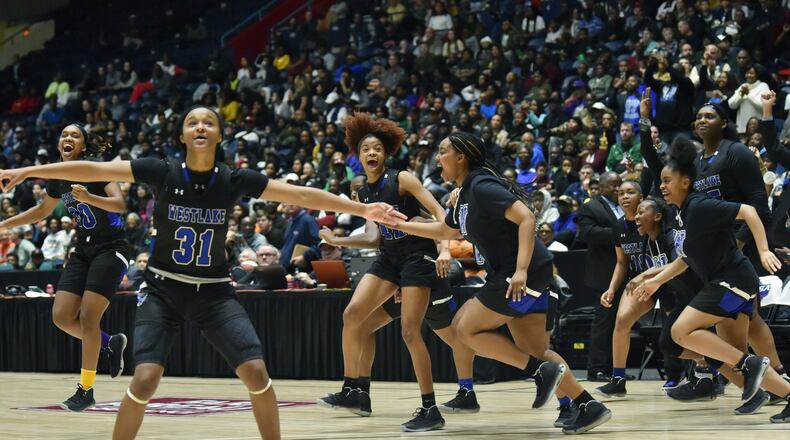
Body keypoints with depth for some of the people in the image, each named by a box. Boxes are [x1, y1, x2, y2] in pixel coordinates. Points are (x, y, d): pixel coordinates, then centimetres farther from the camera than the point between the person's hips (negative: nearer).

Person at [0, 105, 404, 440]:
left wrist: (363, 210, -8)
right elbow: (94, 170, -13)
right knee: (145, 379, -18)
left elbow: (300, 195, -5)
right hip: (163, 290, -1)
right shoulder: (162, 172, -11)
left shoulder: (235, 180, -7)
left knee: (256, 372, -12)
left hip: (214, 292, 2)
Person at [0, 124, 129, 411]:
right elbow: (42, 210, 23)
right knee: (62, 317, -4)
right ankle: (110, 344, 21)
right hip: (83, 250, 7)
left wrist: (89, 198, -43)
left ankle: (86, 390, -3)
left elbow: (120, 204, -26)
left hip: (110, 249, -7)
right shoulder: (58, 175, 6)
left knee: (87, 317, -13)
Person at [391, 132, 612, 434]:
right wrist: (399, 224, 33)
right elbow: (444, 231, 35)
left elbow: (526, 217, -23)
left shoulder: (481, 186, -13)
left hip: (524, 274, -9)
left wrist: (521, 270, -31)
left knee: (468, 328, -5)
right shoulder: (466, 194, 17)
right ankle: (589, 406, 6)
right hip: (510, 275, 9)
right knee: (534, 351, 7)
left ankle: (543, 371, -8)